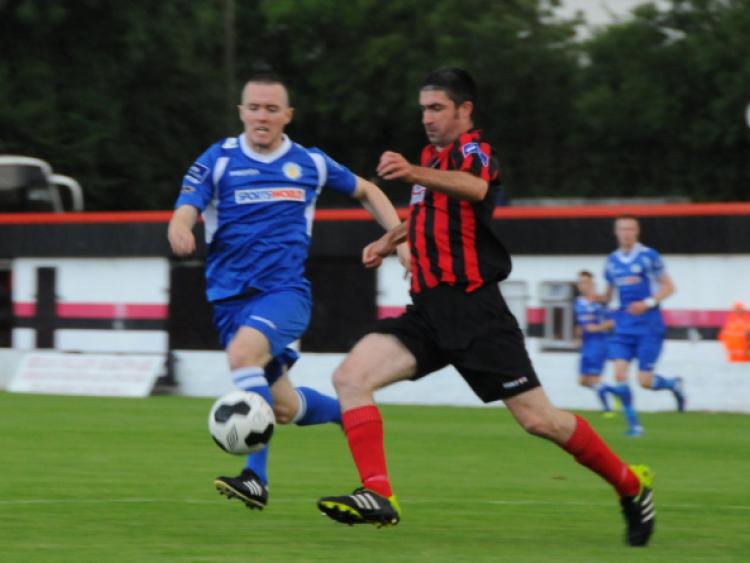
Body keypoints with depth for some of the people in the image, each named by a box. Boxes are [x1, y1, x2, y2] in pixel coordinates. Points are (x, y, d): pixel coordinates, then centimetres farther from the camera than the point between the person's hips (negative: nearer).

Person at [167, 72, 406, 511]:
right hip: (231, 295, 2)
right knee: (284, 408, 4)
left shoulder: (309, 163, 5)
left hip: (286, 290, -2)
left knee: (243, 352, -32)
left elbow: (366, 191, 21)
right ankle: (347, 412, 38)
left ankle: (257, 477, -31)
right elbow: (184, 213, -11)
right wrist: (180, 230, -36)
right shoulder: (218, 161, 1)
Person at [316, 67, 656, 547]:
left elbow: (474, 187, -37)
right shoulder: (435, 157, 17)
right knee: (350, 376, -13)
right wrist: (392, 238, 25)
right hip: (429, 310, 8)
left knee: (537, 418, -7)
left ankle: (631, 485, 13)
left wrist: (415, 174, -56)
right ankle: (379, 496, -22)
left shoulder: (474, 152, -9)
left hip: (473, 310, -8)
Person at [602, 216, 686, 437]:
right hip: (624, 325, 4)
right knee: (619, 373, -12)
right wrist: (600, 298, -2)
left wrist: (648, 303, -17)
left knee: (645, 381, -7)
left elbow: (668, 286, -2)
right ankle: (633, 424, -2)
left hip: (649, 325, -4)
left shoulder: (649, 256, -5)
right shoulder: (612, 261, 9)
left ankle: (673, 384, 26)